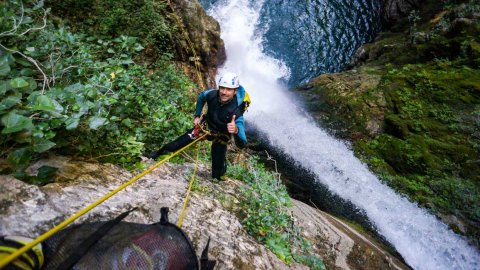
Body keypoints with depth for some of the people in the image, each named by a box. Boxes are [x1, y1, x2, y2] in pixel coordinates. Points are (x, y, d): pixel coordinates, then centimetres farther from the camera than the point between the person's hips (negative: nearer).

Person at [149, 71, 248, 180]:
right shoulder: (212, 94, -27)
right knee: (179, 143, 4)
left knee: (218, 171, 0)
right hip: (206, 125, 3)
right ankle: (159, 152, 33)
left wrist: (236, 130, -67)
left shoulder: (236, 112, -39)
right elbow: (201, 96, 1)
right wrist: (197, 116, 2)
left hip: (221, 135, -2)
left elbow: (242, 144, -46)